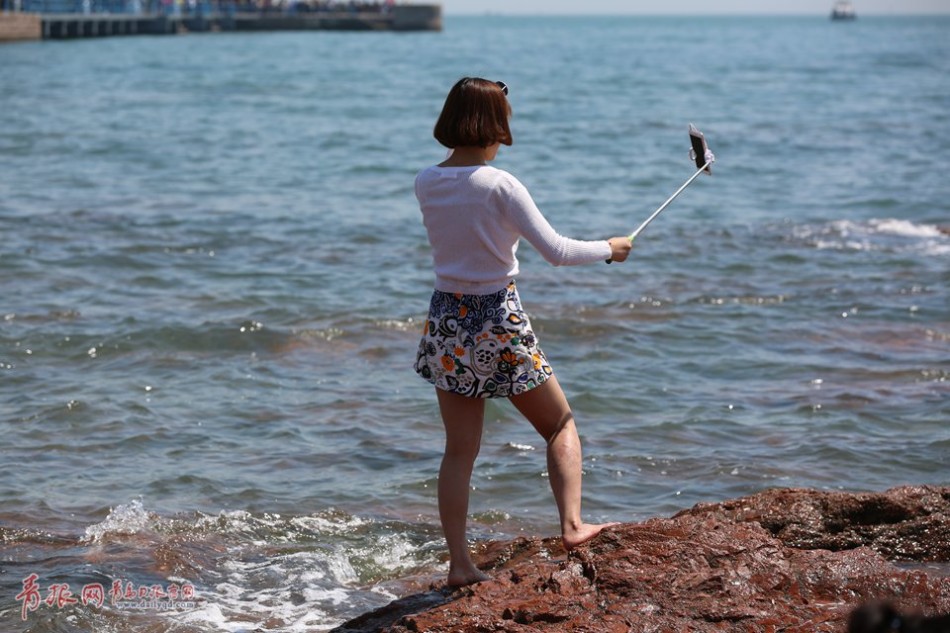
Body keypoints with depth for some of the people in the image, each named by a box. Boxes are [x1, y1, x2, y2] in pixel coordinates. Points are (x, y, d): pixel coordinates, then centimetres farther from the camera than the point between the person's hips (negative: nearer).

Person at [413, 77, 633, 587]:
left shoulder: (425, 184, 0)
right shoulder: (498, 185, -16)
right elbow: (556, 251, -17)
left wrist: (456, 153, 17)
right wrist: (608, 248, 0)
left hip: (447, 320, 5)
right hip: (499, 322, -5)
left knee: (459, 450, 10)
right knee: (561, 426, 15)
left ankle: (459, 563, 8)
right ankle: (571, 525, 4)